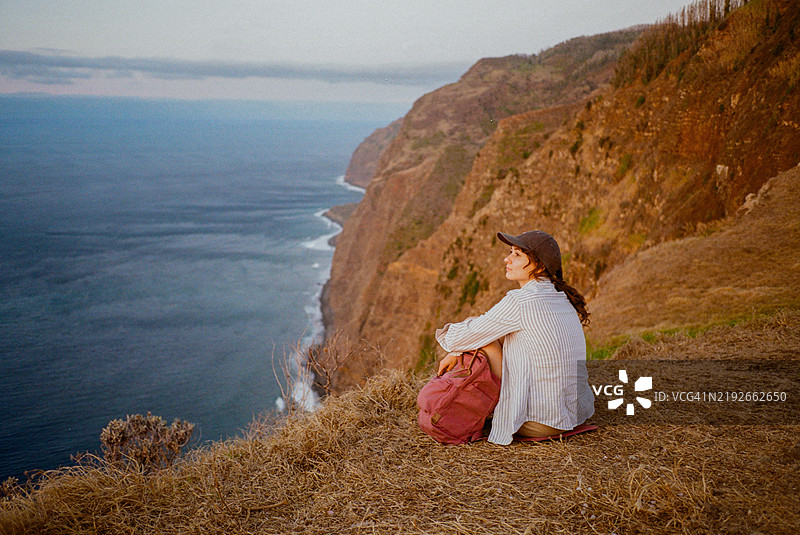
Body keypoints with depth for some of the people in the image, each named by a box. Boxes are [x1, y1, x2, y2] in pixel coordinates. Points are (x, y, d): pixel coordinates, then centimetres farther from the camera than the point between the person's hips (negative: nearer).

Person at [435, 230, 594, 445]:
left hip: (539, 423, -9)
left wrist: (447, 333, 15)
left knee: (478, 331, -1)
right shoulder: (561, 297, 8)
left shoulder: (519, 300, -19)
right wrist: (456, 352, 17)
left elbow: (462, 337, -9)